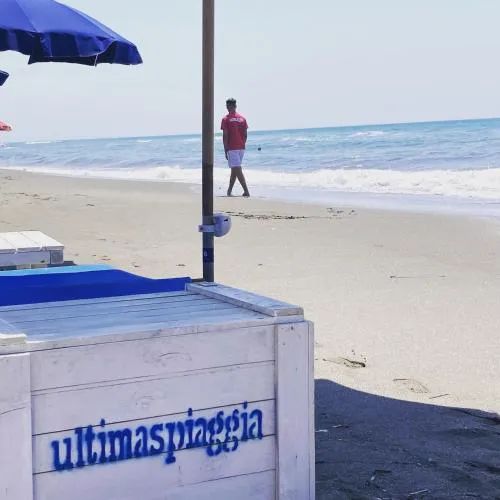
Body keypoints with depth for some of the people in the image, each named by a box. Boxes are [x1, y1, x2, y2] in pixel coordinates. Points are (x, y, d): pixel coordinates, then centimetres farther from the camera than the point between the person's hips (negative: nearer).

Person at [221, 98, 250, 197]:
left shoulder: (226, 119, -7)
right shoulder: (242, 118, 7)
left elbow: (225, 136, -10)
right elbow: (245, 135, 8)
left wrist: (225, 150, -5)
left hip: (232, 148, -6)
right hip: (241, 148, 6)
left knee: (237, 170, -8)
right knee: (235, 169, 16)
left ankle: (246, 191, -17)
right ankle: (229, 191, 22)